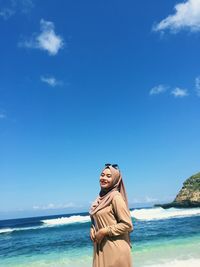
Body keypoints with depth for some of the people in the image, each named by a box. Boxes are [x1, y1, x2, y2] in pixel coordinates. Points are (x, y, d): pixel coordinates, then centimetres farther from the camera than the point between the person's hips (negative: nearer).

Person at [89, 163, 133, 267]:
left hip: (115, 249, -7)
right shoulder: (101, 197, 6)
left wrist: (104, 231, -16)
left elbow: (127, 225, -18)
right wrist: (92, 230, 1)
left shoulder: (116, 196, -16)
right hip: (101, 248, 7)